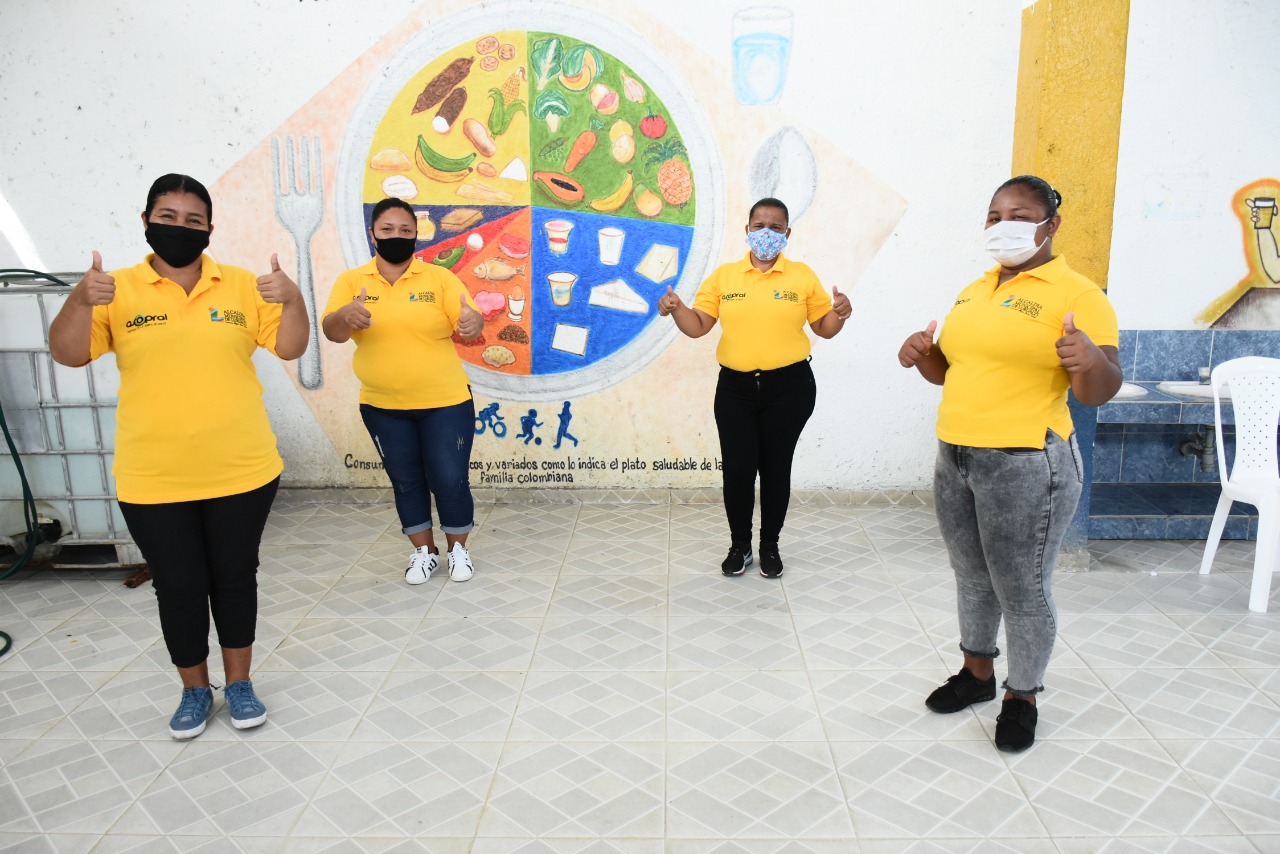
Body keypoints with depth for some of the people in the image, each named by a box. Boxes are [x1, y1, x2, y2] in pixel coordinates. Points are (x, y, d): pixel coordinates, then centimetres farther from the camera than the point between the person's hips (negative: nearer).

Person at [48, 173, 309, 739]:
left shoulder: (242, 285, 1)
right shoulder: (118, 290, -1)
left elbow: (289, 348, -2)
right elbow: (68, 354, -8)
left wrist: (292, 299, -21)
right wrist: (80, 300, -26)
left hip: (242, 472, 1)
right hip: (153, 480, 0)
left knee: (235, 577, 13)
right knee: (177, 587, 11)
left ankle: (239, 683, 31)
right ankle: (195, 689, 32)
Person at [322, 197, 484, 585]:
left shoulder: (440, 278, -5)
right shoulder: (351, 281, -1)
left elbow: (469, 321, -15)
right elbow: (331, 331, -12)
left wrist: (473, 322, -40)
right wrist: (345, 316, -36)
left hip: (445, 402, -2)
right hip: (383, 407, 2)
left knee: (450, 479, 3)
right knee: (405, 481, 14)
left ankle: (458, 548, 25)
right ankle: (424, 552, 31)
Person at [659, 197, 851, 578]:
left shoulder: (802, 275, 2)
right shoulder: (723, 275, 4)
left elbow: (823, 329, 6)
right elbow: (698, 326, 1)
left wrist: (839, 315, -15)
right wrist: (676, 309, -17)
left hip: (789, 387, -1)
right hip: (735, 387, 1)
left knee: (775, 467, 7)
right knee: (737, 468, 1)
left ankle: (770, 546, 25)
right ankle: (739, 545, 22)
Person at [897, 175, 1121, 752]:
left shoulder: (1078, 295, -9)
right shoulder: (974, 292, 13)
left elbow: (1099, 393, -15)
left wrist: (1091, 360, -36)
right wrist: (923, 354, 0)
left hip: (1025, 466, -7)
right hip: (955, 460, 7)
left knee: (1022, 591, 4)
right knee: (972, 578, 19)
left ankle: (1022, 698, 25)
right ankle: (978, 673, 38)